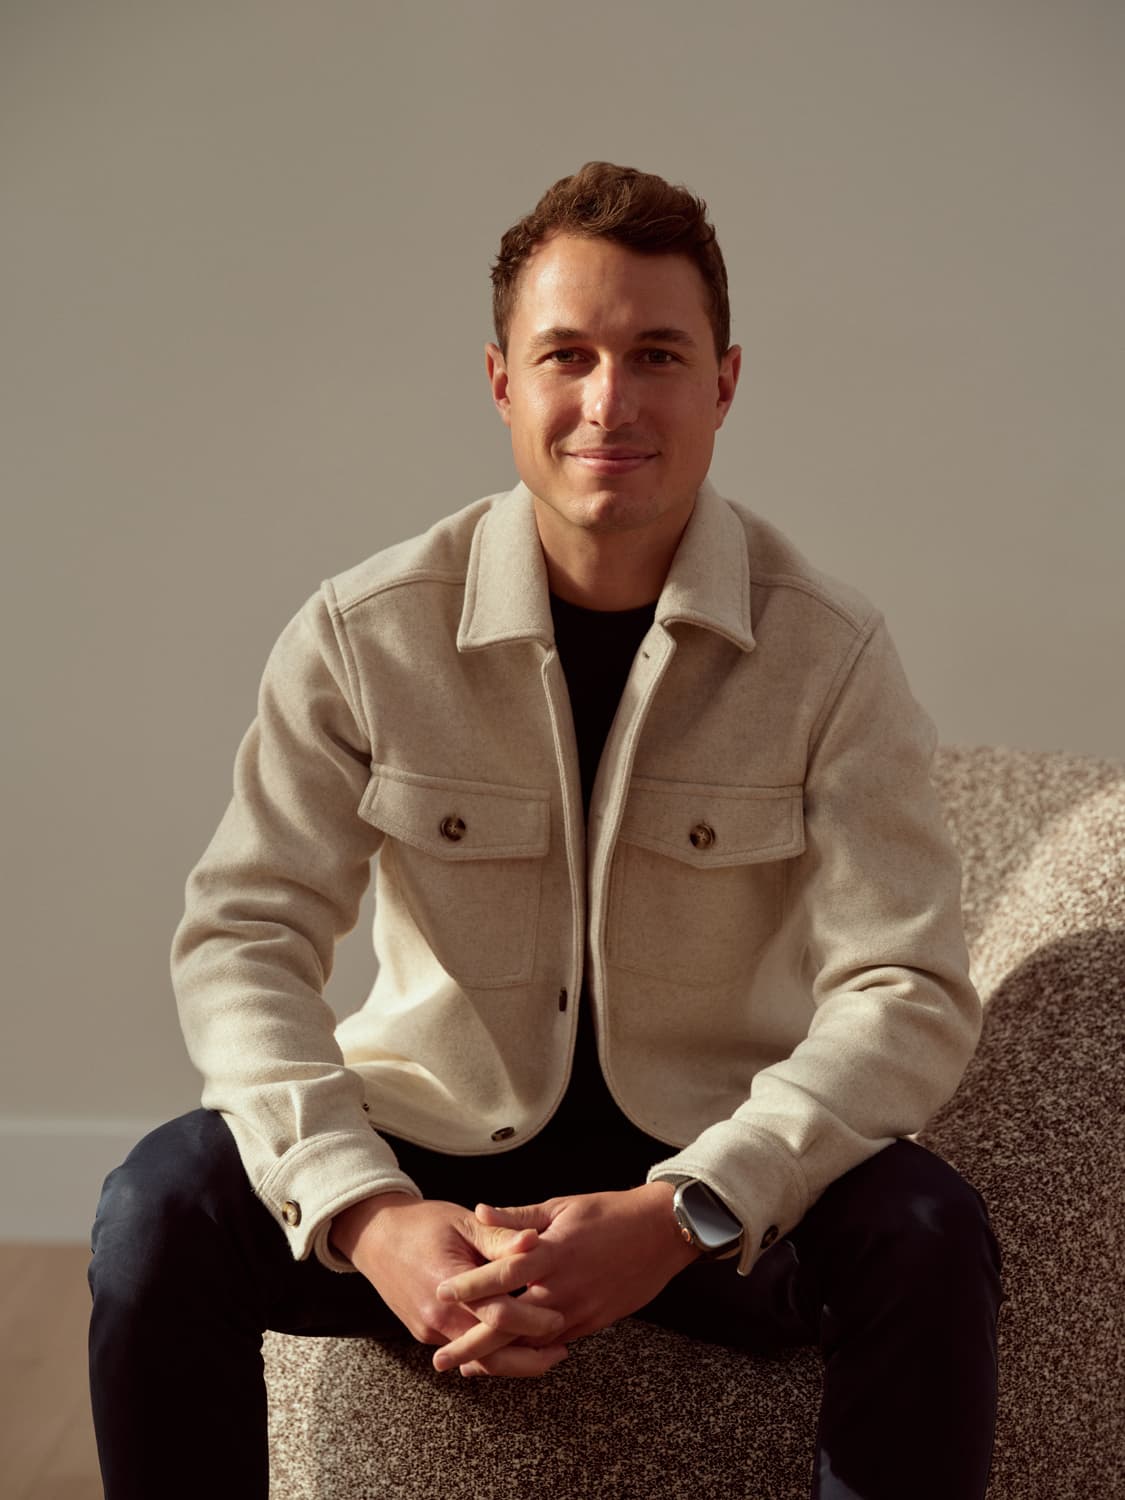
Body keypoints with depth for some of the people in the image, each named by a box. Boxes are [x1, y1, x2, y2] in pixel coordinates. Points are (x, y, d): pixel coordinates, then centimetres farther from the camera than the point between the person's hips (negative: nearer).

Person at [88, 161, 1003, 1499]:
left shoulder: (829, 654, -9)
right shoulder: (363, 635, -8)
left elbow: (908, 993, -16)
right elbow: (241, 938, -11)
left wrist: (676, 1216, -31)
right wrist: (366, 1214, -28)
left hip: (716, 1153, 0)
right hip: (436, 1140, 1)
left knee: (925, 1235, -29)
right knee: (166, 1203, -24)